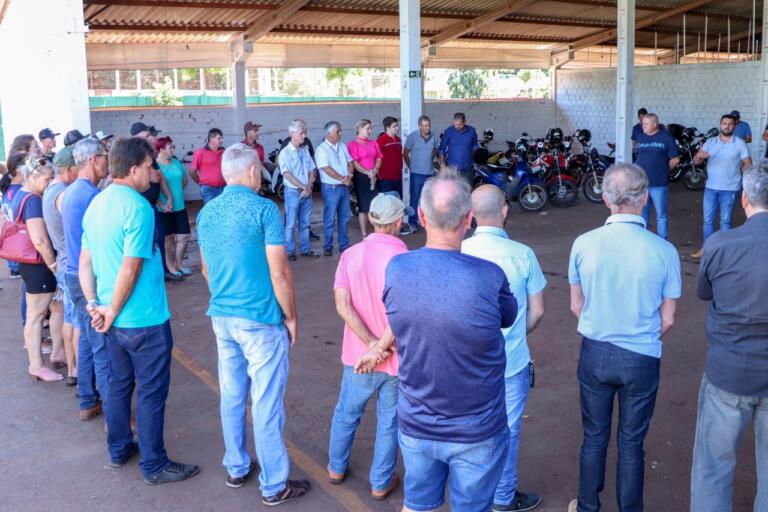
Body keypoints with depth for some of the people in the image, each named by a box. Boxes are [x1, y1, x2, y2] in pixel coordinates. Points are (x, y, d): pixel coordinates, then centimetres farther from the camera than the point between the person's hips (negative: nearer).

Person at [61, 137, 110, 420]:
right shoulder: (92, 194, -18)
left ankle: (88, 403, 26)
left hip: (76, 274, 10)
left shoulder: (70, 192, 11)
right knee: (104, 347, -4)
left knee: (87, 340, 17)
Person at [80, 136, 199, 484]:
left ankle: (119, 449, 36)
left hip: (114, 319, 9)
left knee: (119, 383, 21)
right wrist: (112, 312, -12)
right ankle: (154, 465, 15)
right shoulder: (138, 208, -21)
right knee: (151, 391, 4)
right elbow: (130, 269, -23)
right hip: (145, 320, -8)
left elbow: (85, 262, 9)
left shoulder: (96, 204, 7)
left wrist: (94, 304, 4)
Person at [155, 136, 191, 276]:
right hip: (165, 209, -6)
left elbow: (184, 179, 20)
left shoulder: (176, 162, 5)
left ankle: (179, 264, 24)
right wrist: (161, 205, -19)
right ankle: (170, 266, 22)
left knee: (184, 236, 7)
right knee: (169, 238, 7)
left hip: (180, 207, 6)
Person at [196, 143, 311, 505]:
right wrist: (291, 317, -3)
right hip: (261, 320, -7)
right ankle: (275, 486, 13)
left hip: (221, 316, 7)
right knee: (266, 405, 2)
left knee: (232, 396, 18)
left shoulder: (206, 212, 6)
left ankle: (237, 469, 32)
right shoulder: (264, 209, -14)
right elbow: (279, 273, -14)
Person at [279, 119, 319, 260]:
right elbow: (287, 175, -14)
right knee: (291, 224, 1)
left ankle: (306, 249, 20)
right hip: (293, 192, -5)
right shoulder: (285, 152, -7)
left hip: (307, 192, 5)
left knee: (305, 223, 12)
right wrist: (304, 187, -15)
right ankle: (290, 251, 8)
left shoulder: (305, 151, 10)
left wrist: (309, 187, -6)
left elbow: (312, 171, 9)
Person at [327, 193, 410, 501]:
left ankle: (336, 468, 42)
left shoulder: (351, 255, -8)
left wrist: (372, 344, -15)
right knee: (389, 421, 15)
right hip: (396, 358, -3)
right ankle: (380, 483, 29)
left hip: (358, 355, 3)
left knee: (346, 413, 23)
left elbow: (342, 305, -16)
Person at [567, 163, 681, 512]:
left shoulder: (584, 244, -12)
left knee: (594, 438, 18)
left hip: (595, 354, 2)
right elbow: (667, 320, -6)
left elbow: (576, 306, 0)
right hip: (642, 359, -1)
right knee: (631, 444, 15)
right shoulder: (664, 251, -16)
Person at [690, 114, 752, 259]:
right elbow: (695, 161, -4)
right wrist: (699, 156, -25)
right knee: (708, 220, 8)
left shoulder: (739, 143, -4)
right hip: (710, 187, 3)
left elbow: (748, 164, 0)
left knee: (725, 221, 5)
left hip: (729, 189, -3)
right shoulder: (710, 141, 3)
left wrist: (735, 175, 2)